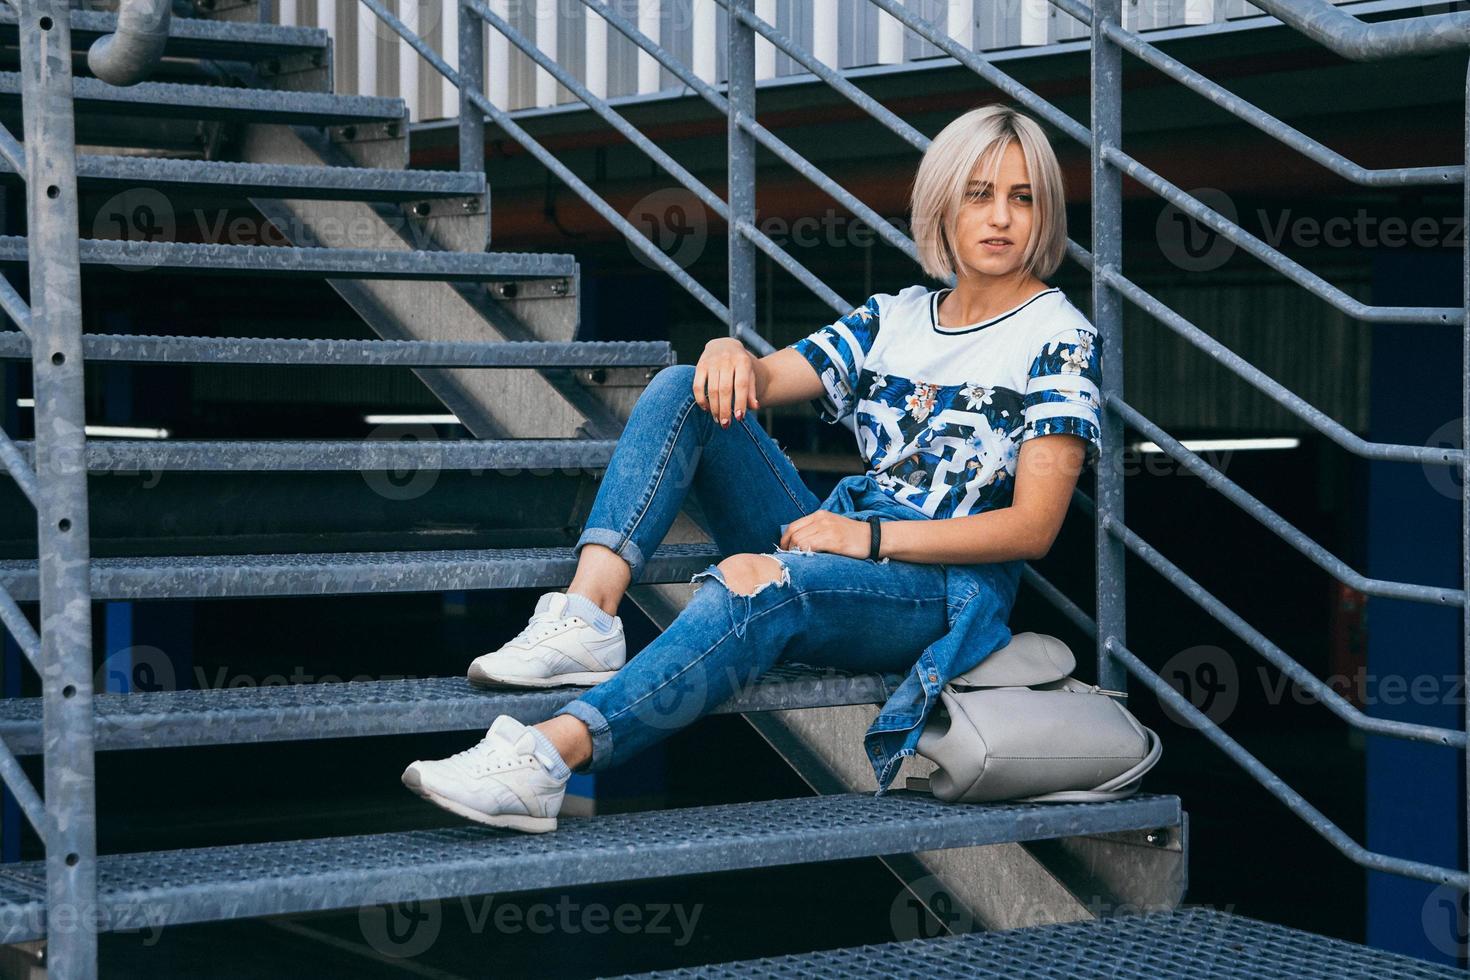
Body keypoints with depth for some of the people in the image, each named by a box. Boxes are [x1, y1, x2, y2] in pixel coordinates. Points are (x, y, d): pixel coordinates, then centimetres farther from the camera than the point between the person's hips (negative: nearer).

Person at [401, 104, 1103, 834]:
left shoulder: (1059, 338, 0)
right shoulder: (894, 316, 19)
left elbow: (1032, 527, -9)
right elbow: (762, 381, 15)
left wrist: (869, 537, -18)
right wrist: (732, 353, -11)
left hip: (946, 588, -6)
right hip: (832, 548, 6)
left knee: (758, 583, -38)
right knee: (682, 390, -9)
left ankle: (552, 752, -54)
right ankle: (586, 616, -29)